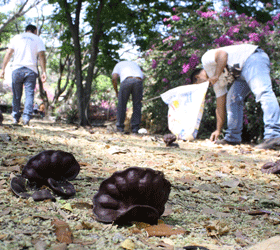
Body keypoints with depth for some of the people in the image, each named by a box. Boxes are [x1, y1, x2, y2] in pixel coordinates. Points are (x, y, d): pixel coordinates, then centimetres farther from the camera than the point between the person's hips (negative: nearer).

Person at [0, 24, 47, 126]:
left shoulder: (16, 37, 16)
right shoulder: (38, 39, 13)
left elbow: (9, 53, 8)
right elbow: (42, 55, 1)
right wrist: (43, 72, -2)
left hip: (17, 69, 1)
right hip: (31, 70, -1)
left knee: (16, 95, 9)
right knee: (29, 94, -3)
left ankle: (16, 118, 13)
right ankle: (26, 117, -16)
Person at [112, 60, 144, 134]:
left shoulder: (118, 65, 31)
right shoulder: (135, 64, 41)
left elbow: (114, 78, 12)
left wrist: (116, 91, 22)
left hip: (126, 81, -2)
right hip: (138, 81, 2)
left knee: (121, 104, 11)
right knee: (137, 105, 12)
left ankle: (120, 127, 14)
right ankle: (135, 128, 9)